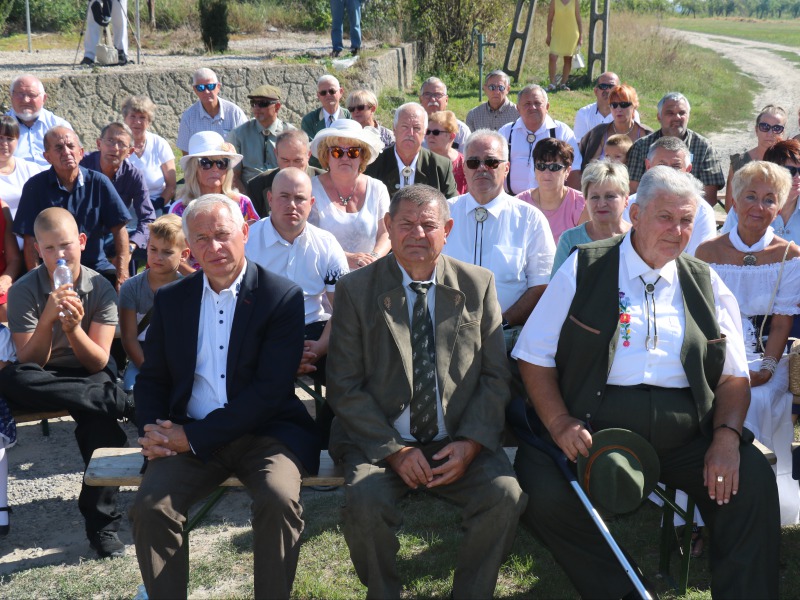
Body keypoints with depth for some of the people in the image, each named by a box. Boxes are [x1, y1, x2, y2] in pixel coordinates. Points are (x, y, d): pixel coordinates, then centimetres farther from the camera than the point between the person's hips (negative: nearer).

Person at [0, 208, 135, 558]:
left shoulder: (101, 289, -7)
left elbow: (99, 363, -12)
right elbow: (28, 364, -14)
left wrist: (73, 327, -30)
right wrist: (47, 320, -30)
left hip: (87, 378, -1)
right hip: (42, 384, 1)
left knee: (100, 420, -36)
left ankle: (101, 524, -24)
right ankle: (126, 403, -31)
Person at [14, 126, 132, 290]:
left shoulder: (99, 182, 0)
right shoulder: (35, 187, -3)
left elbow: (119, 229, -3)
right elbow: (30, 241, -5)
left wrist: (122, 275, -13)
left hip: (97, 266, 2)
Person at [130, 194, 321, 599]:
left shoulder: (283, 298, -4)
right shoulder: (170, 300, 11)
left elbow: (270, 390, -12)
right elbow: (151, 379, 15)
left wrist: (193, 437, -14)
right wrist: (151, 431, -7)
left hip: (265, 433, -3)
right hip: (187, 438, 3)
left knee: (278, 500, -31)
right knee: (149, 507, -23)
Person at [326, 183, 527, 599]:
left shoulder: (478, 285, 7)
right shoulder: (356, 289, 1)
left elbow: (495, 376, 6)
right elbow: (343, 386, -2)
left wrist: (471, 442, -10)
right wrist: (394, 450, -12)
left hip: (461, 444, 1)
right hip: (380, 442, -1)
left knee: (506, 496, -25)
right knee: (364, 502, -29)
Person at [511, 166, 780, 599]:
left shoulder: (706, 284, 15)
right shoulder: (584, 269, 6)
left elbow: (735, 377, 13)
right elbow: (535, 356, 4)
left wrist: (727, 435, -7)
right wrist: (559, 423, -12)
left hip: (684, 429, 2)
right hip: (593, 421, -2)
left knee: (753, 482, -21)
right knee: (543, 491, -26)